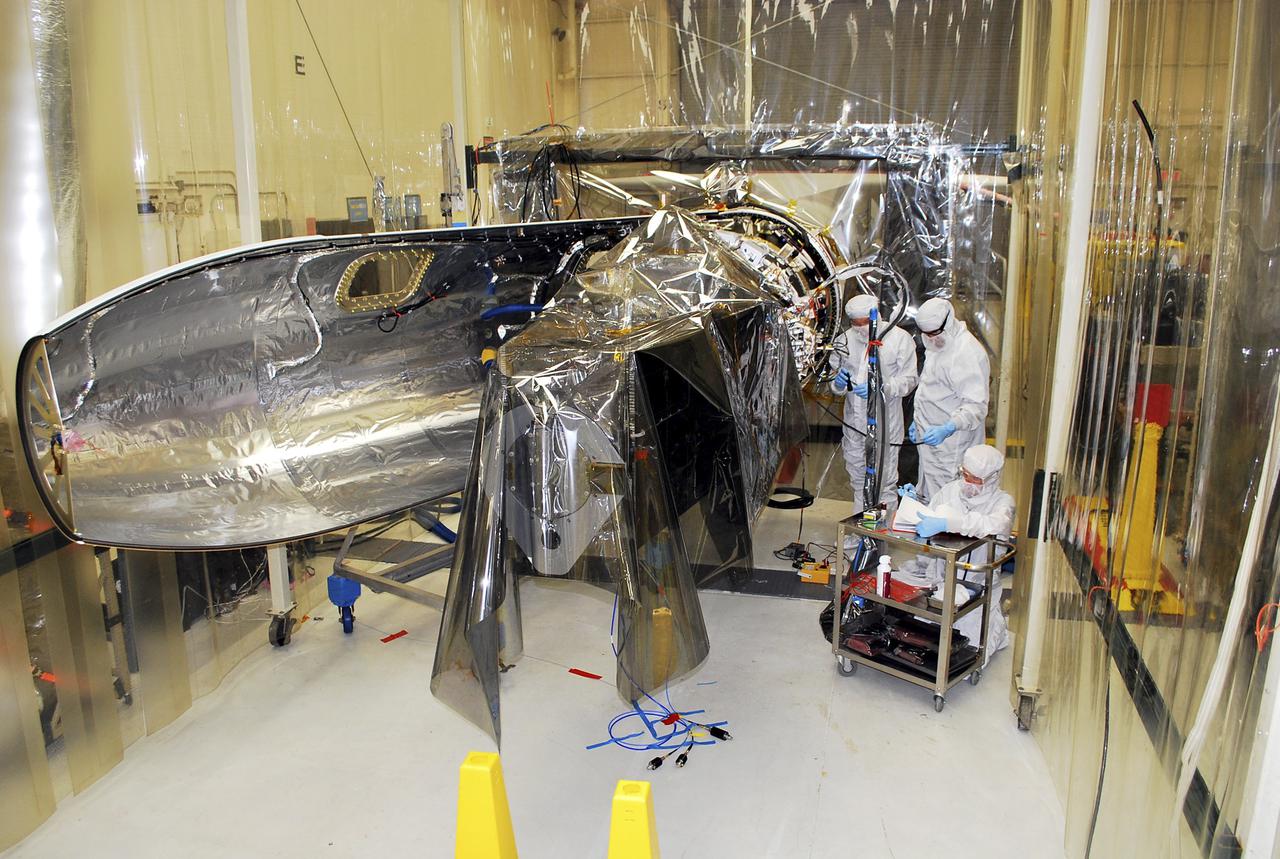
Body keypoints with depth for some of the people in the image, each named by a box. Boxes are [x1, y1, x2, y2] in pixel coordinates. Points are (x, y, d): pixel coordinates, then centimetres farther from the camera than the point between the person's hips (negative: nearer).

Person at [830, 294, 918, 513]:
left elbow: (909, 380, -7)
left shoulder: (900, 339, -7)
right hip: (854, 421, 4)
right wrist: (839, 383, -13)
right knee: (857, 474, 17)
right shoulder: (844, 340, 3)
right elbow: (834, 373, 12)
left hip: (885, 420, -4)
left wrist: (881, 388, -24)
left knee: (885, 478, 0)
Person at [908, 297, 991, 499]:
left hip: (951, 444, -10)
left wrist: (947, 429, -42)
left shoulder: (967, 353, -22)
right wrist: (919, 422, 24)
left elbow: (976, 405, -29)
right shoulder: (939, 344, 11)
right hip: (932, 437, 10)